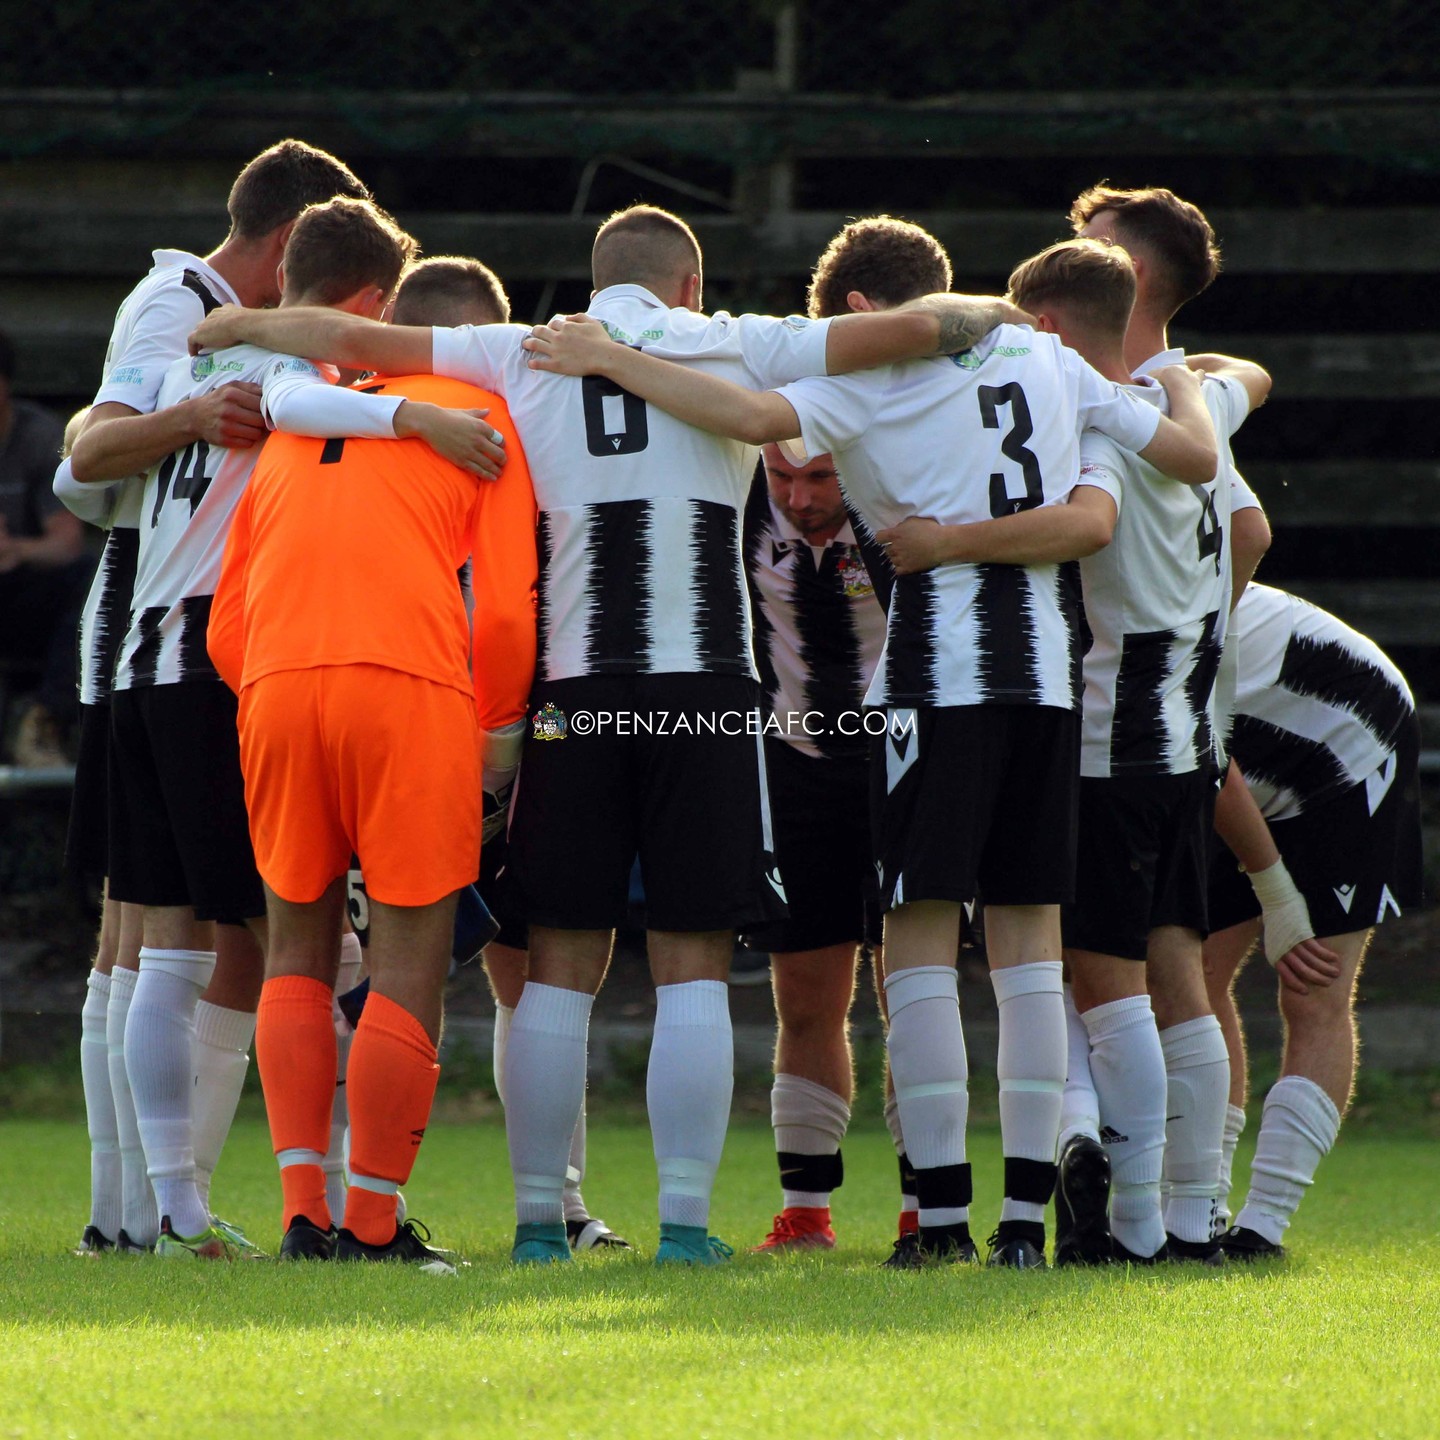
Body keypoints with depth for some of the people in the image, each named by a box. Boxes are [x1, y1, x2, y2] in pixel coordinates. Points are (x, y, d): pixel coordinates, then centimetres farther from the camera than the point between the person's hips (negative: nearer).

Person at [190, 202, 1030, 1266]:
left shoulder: (524, 357, 10)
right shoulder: (736, 347, 6)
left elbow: (355, 339, 11)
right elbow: (918, 330, 2)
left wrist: (233, 328, 25)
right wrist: (978, 317, 23)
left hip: (575, 689, 2)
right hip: (706, 687, -1)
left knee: (561, 967, 6)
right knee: (692, 968, 0)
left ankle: (540, 1218, 5)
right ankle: (685, 1220, -5)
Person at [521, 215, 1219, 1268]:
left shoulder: (874, 376, 0)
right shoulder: (1047, 360, 14)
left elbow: (760, 417, -18)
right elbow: (1195, 457, 14)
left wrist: (611, 361, -10)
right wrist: (1181, 381, 36)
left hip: (937, 673, -5)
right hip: (1048, 668, 5)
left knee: (921, 936, -1)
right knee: (1030, 938, 8)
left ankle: (944, 1211, -7)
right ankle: (1027, 1212, 3)